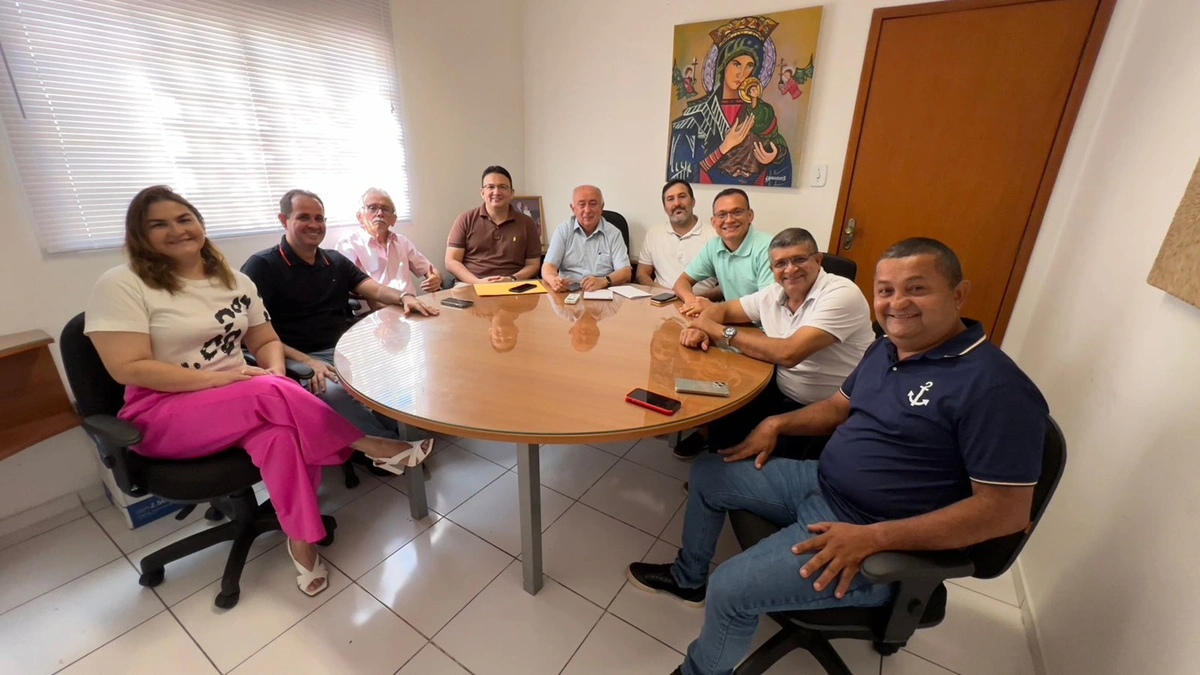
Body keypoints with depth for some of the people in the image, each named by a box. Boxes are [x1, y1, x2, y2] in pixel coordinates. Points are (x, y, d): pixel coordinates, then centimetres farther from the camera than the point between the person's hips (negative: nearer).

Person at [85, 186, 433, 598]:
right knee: (273, 395, -31)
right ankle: (373, 448, -19)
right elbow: (128, 368, -15)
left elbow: (266, 341, 12)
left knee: (281, 431, -30)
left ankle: (302, 539, -19)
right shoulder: (122, 285, -7)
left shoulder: (235, 282, 8)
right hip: (164, 414, -4)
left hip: (243, 403, 4)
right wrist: (224, 378, -22)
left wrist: (275, 374, -11)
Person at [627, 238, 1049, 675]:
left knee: (730, 589, -20)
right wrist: (777, 424, 3)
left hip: (875, 540, -8)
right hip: (819, 484, 9)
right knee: (707, 473, 11)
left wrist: (873, 537, -28)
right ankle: (689, 579, 33)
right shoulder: (886, 349, 5)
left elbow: (1006, 510, -22)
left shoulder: (993, 386, -22)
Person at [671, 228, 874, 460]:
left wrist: (723, 332, -22)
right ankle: (712, 436, 23)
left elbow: (788, 354, -32)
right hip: (782, 394, 6)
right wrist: (700, 328, -16)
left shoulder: (840, 295, -22)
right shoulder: (773, 294, -1)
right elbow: (719, 309, 9)